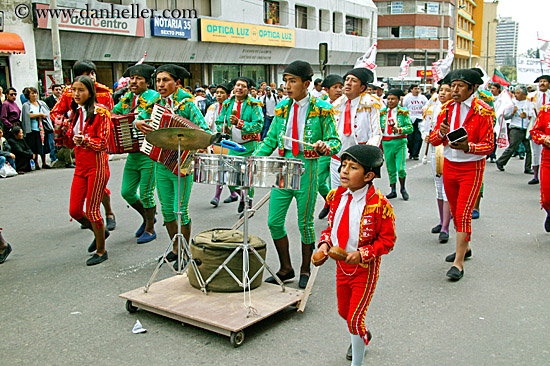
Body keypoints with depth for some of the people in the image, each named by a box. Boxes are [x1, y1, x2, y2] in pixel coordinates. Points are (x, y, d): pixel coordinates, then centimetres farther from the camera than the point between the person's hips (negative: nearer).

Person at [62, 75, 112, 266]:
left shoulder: (100, 111, -8)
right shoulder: (75, 112, 12)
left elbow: (102, 142, -12)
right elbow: (70, 143, 14)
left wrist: (85, 140, -28)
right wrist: (63, 130, -4)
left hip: (97, 166, -7)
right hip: (80, 166, 7)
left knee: (92, 210, -3)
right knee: (74, 211, 6)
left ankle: (101, 251, 15)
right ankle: (99, 232, 33)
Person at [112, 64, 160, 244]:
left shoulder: (154, 97, -9)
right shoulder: (127, 98, 12)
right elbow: (113, 114, 16)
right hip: (132, 153, 7)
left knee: (146, 193, -1)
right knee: (127, 192, 10)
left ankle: (150, 229, 17)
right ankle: (147, 217, 34)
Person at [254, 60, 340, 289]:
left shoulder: (321, 109, -4)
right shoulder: (282, 108, 10)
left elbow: (335, 142, -4)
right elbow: (271, 139, 15)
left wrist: (324, 146, -26)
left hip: (307, 168, -5)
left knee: (305, 223, 4)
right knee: (274, 221, 4)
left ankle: (305, 271, 23)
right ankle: (285, 268, 22)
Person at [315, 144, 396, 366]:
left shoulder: (379, 204, -22)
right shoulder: (338, 196, -4)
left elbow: (388, 241, -16)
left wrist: (362, 254, -26)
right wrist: (325, 244, -8)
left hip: (365, 269, -6)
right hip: (341, 265, 7)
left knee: (355, 319, -4)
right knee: (343, 311, 24)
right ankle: (361, 337, 56)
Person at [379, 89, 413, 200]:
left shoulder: (403, 112, -1)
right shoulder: (382, 112, 10)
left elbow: (410, 128, -5)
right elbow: (379, 128, 17)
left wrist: (399, 130, -19)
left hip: (399, 142, -4)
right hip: (386, 143, 4)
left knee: (400, 168, -8)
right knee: (390, 169, 9)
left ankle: (403, 189, 15)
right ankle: (393, 191, 21)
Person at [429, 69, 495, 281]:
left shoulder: (483, 111, -10)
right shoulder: (447, 109, 5)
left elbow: (489, 145, -11)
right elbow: (433, 140, 2)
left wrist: (468, 147, -29)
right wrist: (441, 132, -20)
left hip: (471, 168, -5)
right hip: (449, 165, 6)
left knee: (463, 214, -10)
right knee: (455, 212, 15)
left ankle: (458, 263, -6)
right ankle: (464, 248, 34)